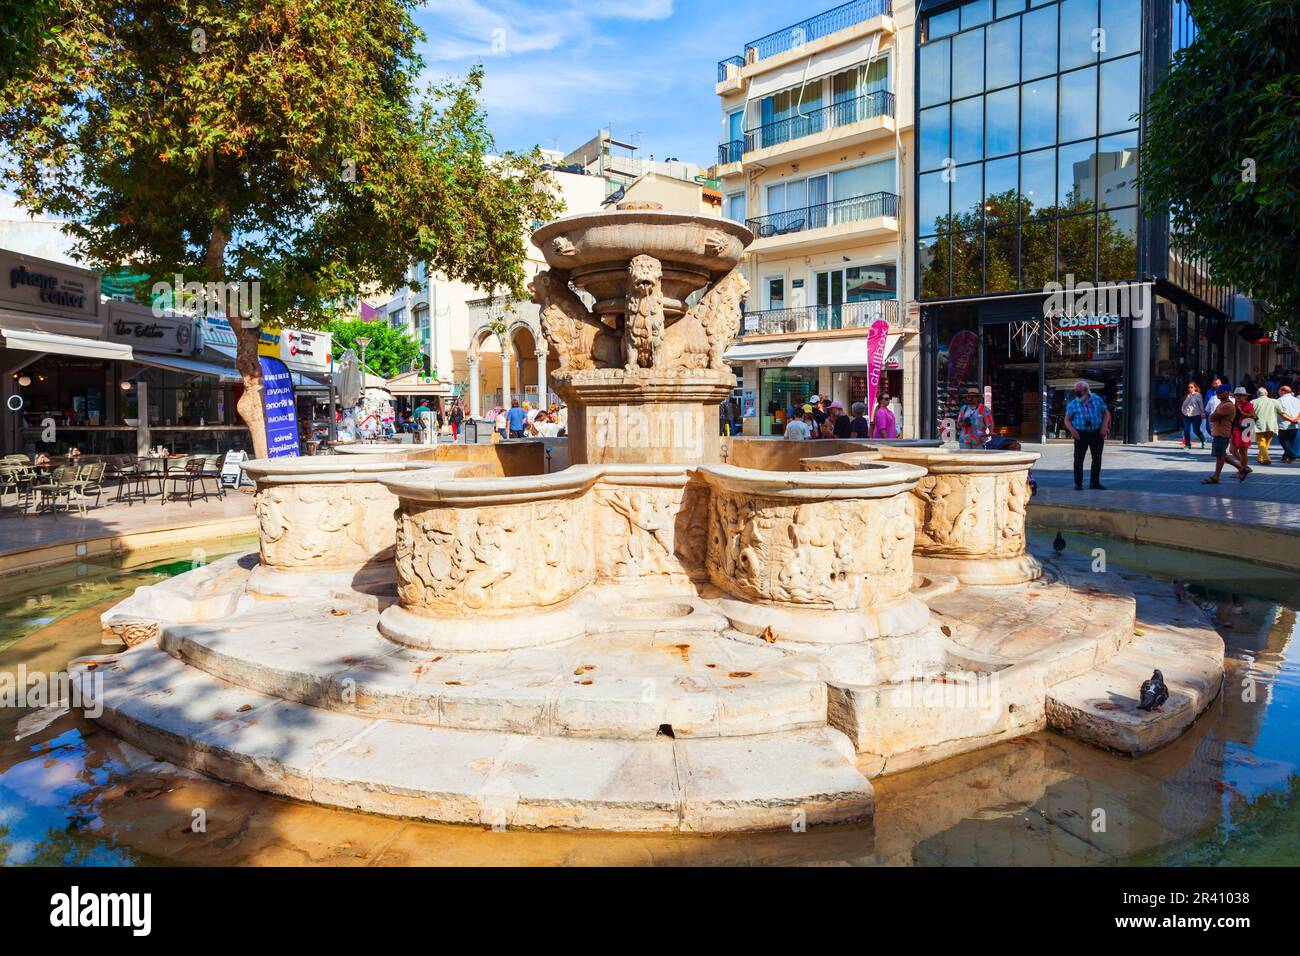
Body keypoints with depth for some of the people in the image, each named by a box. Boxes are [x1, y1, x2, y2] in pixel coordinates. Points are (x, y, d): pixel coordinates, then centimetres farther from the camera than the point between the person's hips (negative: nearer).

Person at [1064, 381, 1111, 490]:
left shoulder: (1097, 399, 4)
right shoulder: (1073, 404, -1)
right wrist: (1072, 429, -19)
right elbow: (1067, 419, -1)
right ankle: (1078, 483, 0)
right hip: (1081, 434, -2)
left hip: (1097, 433, 2)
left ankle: (1094, 482, 20)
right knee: (1078, 458, -7)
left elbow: (1106, 412, 10)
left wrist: (1104, 425, -5)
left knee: (1097, 458, 8)